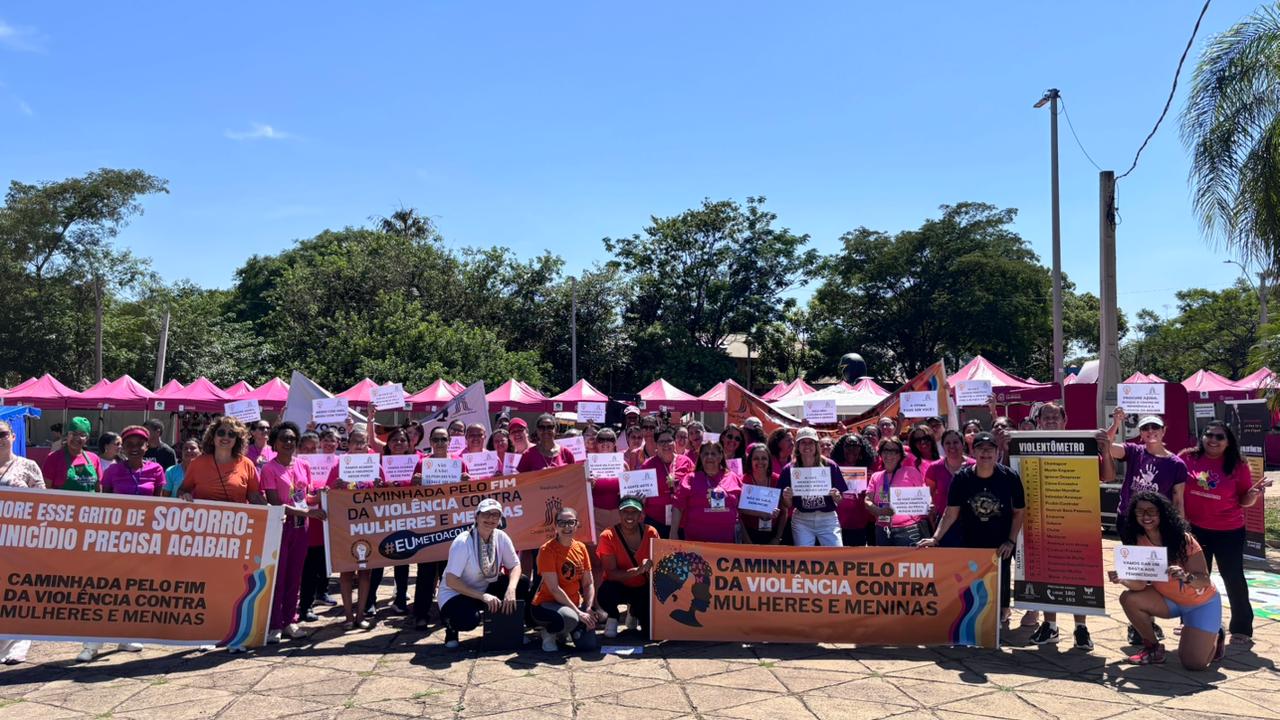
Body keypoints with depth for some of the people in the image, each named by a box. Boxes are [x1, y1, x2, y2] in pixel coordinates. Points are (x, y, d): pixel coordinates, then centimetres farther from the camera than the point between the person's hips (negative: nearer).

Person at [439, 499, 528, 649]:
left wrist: (511, 589, -27)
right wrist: (482, 596, -31)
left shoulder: (501, 537, -9)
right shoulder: (462, 542, -24)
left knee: (522, 583, -15)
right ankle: (451, 626, 1)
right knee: (469, 619, -37)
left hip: (485, 590, 5)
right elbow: (450, 581, -25)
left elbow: (515, 566, -5)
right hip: (456, 594, -5)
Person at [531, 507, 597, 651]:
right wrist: (578, 612, -21)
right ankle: (548, 632, -3)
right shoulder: (547, 549, -16)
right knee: (571, 619, -38)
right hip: (547, 604, -6)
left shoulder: (581, 548, 4)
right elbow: (554, 589, -20)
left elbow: (589, 584, 5)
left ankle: (563, 631, 20)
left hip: (575, 603, 6)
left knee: (589, 645, -12)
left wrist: (588, 609, -12)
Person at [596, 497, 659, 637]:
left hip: (643, 587, 2)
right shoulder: (608, 537, -20)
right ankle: (613, 617, 1)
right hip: (620, 586, -2)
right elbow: (611, 573, -23)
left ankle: (634, 612, 22)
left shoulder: (651, 533, -13)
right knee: (606, 592, -37)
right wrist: (638, 570, -37)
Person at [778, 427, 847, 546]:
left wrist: (836, 496, -20)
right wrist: (786, 498, -19)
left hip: (828, 519, -1)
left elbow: (841, 500, 2)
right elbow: (788, 506, 2)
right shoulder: (789, 470, -4)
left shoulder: (830, 466, -5)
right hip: (802, 521, 1)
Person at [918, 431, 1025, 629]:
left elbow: (1019, 512, -3)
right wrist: (935, 538, -15)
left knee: (1000, 582, 2)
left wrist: (1011, 541, -10)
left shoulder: (1009, 477, -12)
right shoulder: (962, 478, -10)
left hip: (1001, 545, -1)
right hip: (970, 544, 1)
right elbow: (951, 512, -6)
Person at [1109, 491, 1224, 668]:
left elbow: (1205, 580, -25)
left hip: (1202, 602, -4)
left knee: (1194, 663, -15)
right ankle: (1153, 648, 2)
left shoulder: (1183, 539, -26)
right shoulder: (1138, 541, -14)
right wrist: (1123, 579, -40)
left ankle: (1214, 636, 20)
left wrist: (1186, 577, -47)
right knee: (1128, 599, -22)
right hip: (1169, 599, 4)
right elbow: (1140, 583, -18)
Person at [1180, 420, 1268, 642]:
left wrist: (1253, 493, -23)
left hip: (1229, 531, -2)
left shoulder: (1238, 465, -8)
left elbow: (1244, 501, -3)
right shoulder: (1188, 458, -7)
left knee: (1233, 578, 7)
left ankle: (1241, 627, 22)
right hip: (1195, 529, 2)